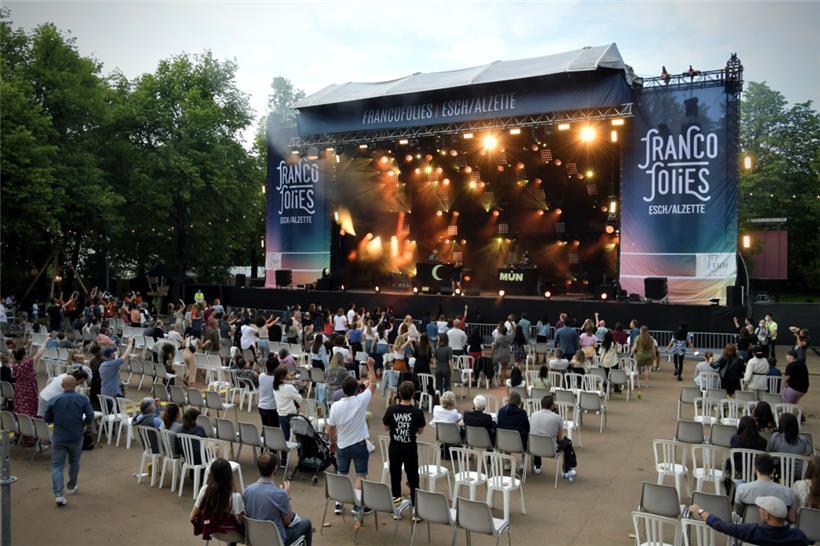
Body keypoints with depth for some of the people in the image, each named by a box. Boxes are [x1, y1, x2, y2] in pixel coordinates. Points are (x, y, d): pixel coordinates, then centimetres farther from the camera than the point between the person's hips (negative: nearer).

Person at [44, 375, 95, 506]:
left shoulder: (54, 400, -5)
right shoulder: (83, 399, -7)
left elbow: (47, 419, 3)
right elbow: (90, 416, -11)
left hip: (59, 438, -1)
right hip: (76, 437, 1)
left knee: (57, 466, 3)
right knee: (74, 462, 22)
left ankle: (58, 495, -10)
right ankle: (71, 487, 35)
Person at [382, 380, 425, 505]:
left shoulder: (391, 410, -13)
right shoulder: (417, 412, -15)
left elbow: (386, 428, 0)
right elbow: (420, 431, -4)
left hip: (395, 447, 2)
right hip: (410, 448, -2)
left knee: (395, 472, 22)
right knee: (412, 475, 10)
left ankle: (396, 496, 40)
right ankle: (414, 501, 10)